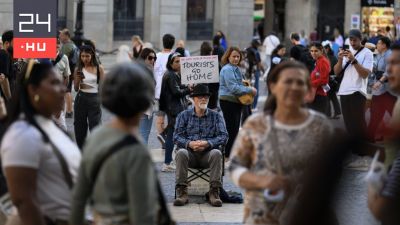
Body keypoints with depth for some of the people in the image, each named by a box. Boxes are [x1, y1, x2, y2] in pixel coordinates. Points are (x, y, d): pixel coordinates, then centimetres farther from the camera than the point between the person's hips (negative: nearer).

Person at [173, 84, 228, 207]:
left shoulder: (216, 116, 12)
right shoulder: (184, 115, 12)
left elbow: (223, 136, 0)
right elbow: (177, 136, 2)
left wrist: (208, 143, -17)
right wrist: (189, 144, -19)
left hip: (208, 153, 0)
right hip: (190, 153, 0)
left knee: (216, 153, -33)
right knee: (181, 153, -33)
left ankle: (214, 192, -34)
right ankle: (182, 193, -35)